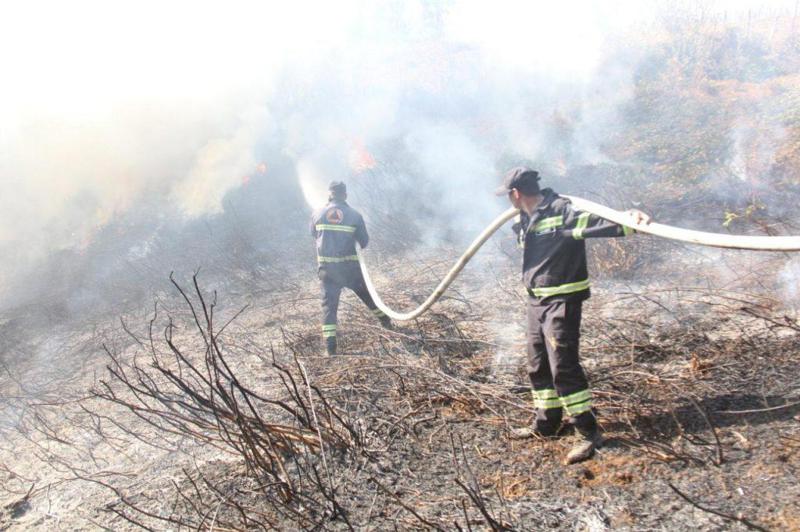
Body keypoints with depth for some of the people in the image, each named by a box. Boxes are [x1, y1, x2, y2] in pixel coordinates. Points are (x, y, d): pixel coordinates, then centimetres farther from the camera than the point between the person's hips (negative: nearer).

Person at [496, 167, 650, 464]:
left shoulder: (561, 210, -17)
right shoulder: (527, 220, 11)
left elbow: (595, 220, -30)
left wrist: (627, 223, -47)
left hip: (562, 302, -9)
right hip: (536, 302, 9)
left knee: (563, 367, -10)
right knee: (538, 366, 15)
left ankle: (588, 433, 3)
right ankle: (546, 425, 30)